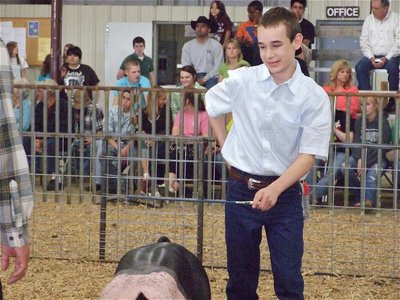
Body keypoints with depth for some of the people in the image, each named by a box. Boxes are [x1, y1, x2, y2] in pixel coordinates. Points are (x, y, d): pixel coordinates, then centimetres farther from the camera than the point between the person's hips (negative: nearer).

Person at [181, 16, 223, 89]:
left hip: (210, 77, -1)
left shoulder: (216, 45, 4)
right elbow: (186, 66, 5)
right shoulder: (187, 46, 11)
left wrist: (205, 79, -13)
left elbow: (218, 67, -2)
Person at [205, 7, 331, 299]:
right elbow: (212, 106, 15)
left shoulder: (314, 97, -12)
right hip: (241, 189, 2)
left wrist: (275, 190, -27)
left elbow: (308, 155, -13)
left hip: (285, 193, -2)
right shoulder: (242, 80, -7)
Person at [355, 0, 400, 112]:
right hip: (373, 56, 3)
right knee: (360, 66, -26)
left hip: (390, 56, -3)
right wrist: (371, 58, -11)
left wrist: (386, 58, -18)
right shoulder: (369, 19, 10)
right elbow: (364, 41, 6)